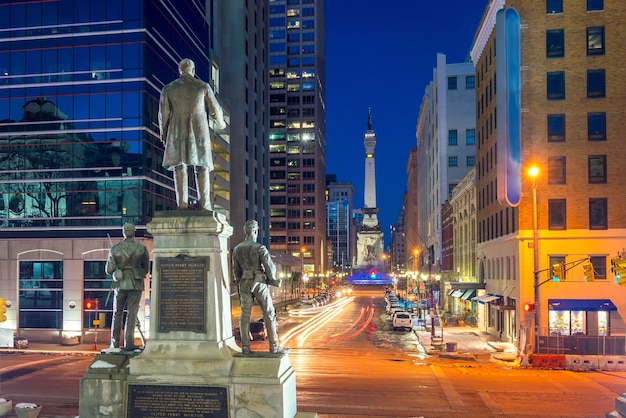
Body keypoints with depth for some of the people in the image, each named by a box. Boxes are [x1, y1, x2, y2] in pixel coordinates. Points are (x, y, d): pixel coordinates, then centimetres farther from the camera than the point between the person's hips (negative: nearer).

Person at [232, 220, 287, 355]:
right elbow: (270, 267, -11)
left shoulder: (237, 249, 4)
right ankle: (274, 347, 4)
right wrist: (272, 279, 8)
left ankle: (245, 347, 9)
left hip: (244, 284, 5)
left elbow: (236, 270, 11)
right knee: (269, 315, 3)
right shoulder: (260, 248, -13)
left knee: (245, 315, 9)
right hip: (259, 284, -4)